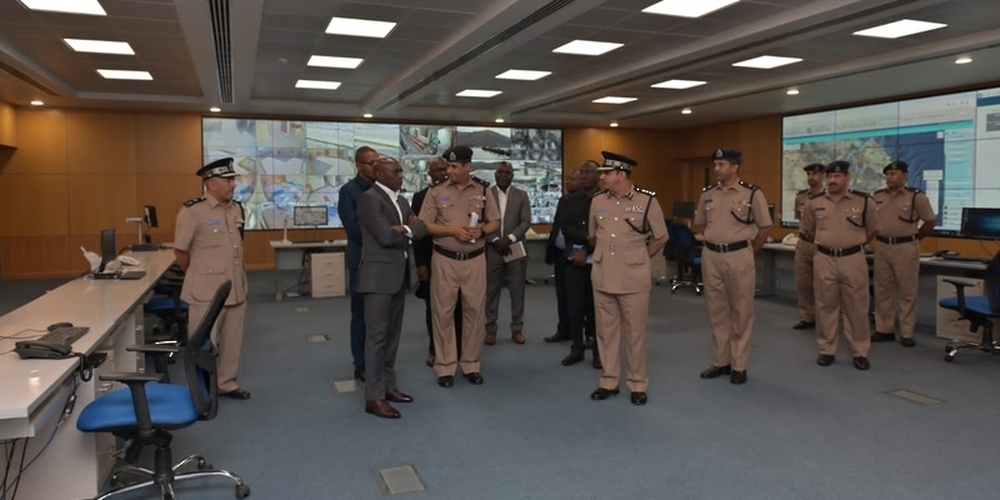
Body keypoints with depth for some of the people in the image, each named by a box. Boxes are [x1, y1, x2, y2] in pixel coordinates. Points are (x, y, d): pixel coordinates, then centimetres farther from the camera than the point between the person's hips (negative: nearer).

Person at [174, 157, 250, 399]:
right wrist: (200, 276, 6)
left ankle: (227, 383, 30)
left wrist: (236, 277, 16)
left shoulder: (237, 209, 6)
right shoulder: (192, 212, -13)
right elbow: (180, 252, -6)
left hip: (236, 288, 6)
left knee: (233, 341, 15)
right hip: (207, 291, -6)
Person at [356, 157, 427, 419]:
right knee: (377, 335, -6)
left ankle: (388, 385, 24)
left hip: (399, 275, 9)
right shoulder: (369, 198, -11)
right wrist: (408, 231, -2)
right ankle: (373, 397, -1)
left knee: (392, 334, 14)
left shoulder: (401, 200, 16)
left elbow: (422, 228, 9)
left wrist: (405, 229, -11)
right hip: (379, 275, -9)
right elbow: (386, 236, -20)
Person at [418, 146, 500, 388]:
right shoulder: (436, 192, -1)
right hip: (444, 260, -1)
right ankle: (445, 367, 14)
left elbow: (495, 222, 6)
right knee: (443, 312, 3)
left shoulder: (483, 190, 3)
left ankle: (471, 364, 21)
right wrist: (453, 230, -16)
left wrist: (481, 230, -14)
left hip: (475, 259, 1)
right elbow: (424, 225, -4)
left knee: (474, 311, 8)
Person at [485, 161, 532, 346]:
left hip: (515, 249, 1)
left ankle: (517, 328, 14)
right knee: (491, 291, 4)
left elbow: (526, 222, -1)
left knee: (517, 291, 4)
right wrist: (495, 240, -13)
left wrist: (509, 238, -13)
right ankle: (491, 329, 13)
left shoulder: (521, 196, 7)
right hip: (492, 250, -1)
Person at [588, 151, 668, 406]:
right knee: (606, 332, 11)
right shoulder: (597, 201, 3)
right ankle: (609, 382, 24)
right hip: (602, 277, 4)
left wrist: (638, 259, 8)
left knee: (635, 333, 5)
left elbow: (660, 238, 4)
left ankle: (638, 385, 19)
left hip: (634, 279, -3)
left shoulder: (647, 201, -8)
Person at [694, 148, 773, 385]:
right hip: (711, 256, 5)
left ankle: (739, 365, 14)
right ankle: (720, 361, 22)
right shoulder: (708, 194, 6)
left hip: (739, 256, -4)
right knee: (716, 311, 11)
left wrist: (749, 252, 3)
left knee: (741, 312, 5)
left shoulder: (752, 194, -7)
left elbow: (765, 227, -1)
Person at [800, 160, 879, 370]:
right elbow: (808, 230, 18)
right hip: (824, 260, 1)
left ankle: (860, 353, 15)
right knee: (825, 306, 8)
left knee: (856, 308, 5)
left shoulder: (864, 202, -3)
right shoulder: (814, 204, 1)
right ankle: (826, 351, 18)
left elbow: (872, 229, 12)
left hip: (853, 260, -1)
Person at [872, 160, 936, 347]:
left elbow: (931, 221, 0)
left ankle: (906, 333, 10)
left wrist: (914, 238, 1)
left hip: (905, 248, -4)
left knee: (907, 292, 3)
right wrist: (880, 236, 8)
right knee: (882, 291, 9)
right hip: (881, 247, 4)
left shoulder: (916, 197, -6)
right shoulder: (877, 197, 6)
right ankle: (884, 330, 18)